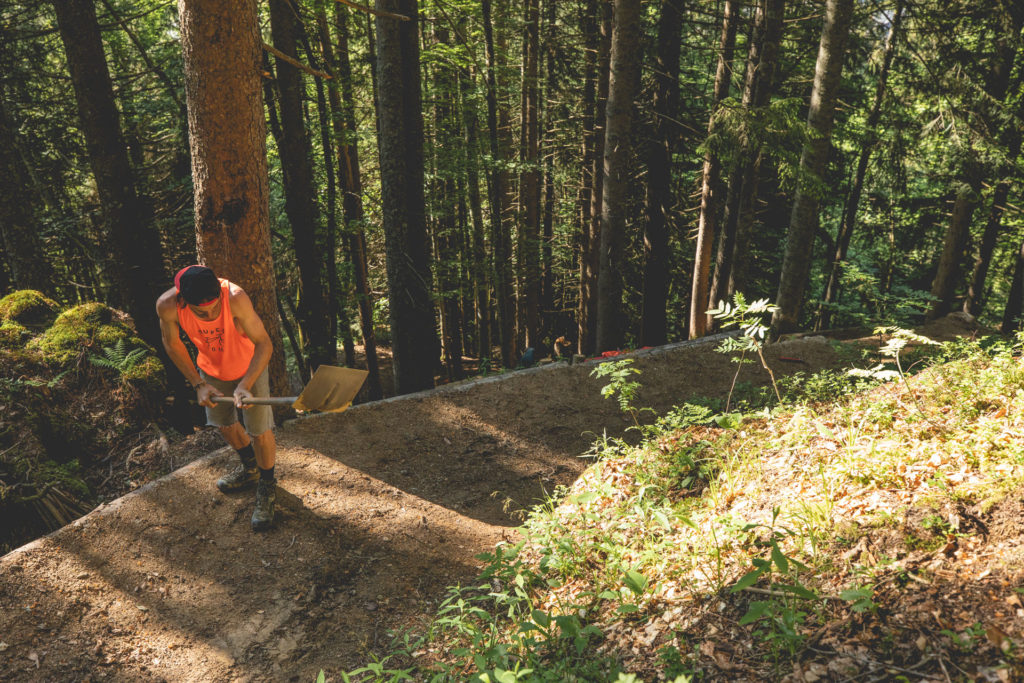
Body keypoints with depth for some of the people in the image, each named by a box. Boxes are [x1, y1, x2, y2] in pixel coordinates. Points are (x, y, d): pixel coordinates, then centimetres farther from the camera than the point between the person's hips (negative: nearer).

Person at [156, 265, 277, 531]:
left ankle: (267, 488, 28)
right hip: (211, 371, 4)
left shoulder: (235, 298, -39)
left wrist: (245, 385, -41)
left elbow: (264, 344, -30)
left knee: (260, 432, 2)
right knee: (225, 425, 22)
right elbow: (172, 344, -9)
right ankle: (250, 468, 51)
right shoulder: (167, 305, -29)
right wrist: (198, 384, -14)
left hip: (249, 368, -4)